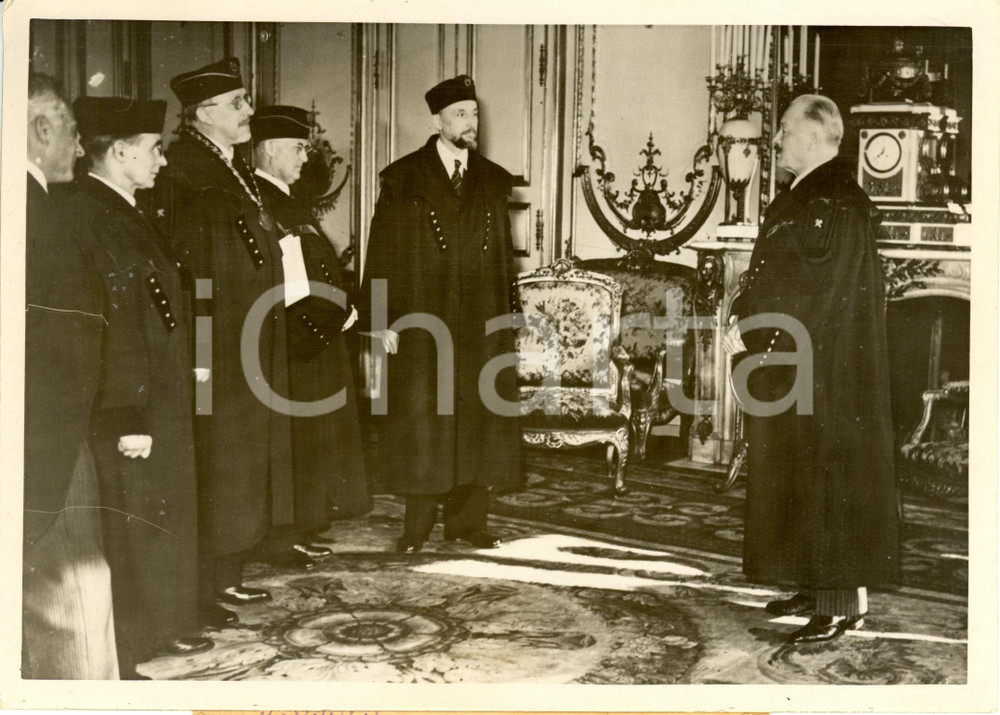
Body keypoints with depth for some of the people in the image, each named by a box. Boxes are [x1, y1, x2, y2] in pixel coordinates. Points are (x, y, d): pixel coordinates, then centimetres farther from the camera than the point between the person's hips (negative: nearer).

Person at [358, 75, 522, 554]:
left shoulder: (493, 182, 11)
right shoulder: (403, 179, 1)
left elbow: (504, 257, 12)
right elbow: (382, 254, -2)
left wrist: (505, 315, 6)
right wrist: (383, 319, -10)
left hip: (482, 323, 3)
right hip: (420, 322, -3)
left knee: (478, 421, 6)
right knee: (420, 423, 1)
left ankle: (468, 519, 17)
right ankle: (417, 524, 12)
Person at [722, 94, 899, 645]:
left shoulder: (834, 203, -17)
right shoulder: (800, 198, 14)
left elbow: (814, 290, -22)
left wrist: (753, 334, -18)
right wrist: (746, 317, 4)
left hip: (825, 368, -10)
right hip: (793, 363, 10)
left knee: (828, 476, -4)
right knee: (797, 477, 14)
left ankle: (844, 602, 5)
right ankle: (817, 586, 25)